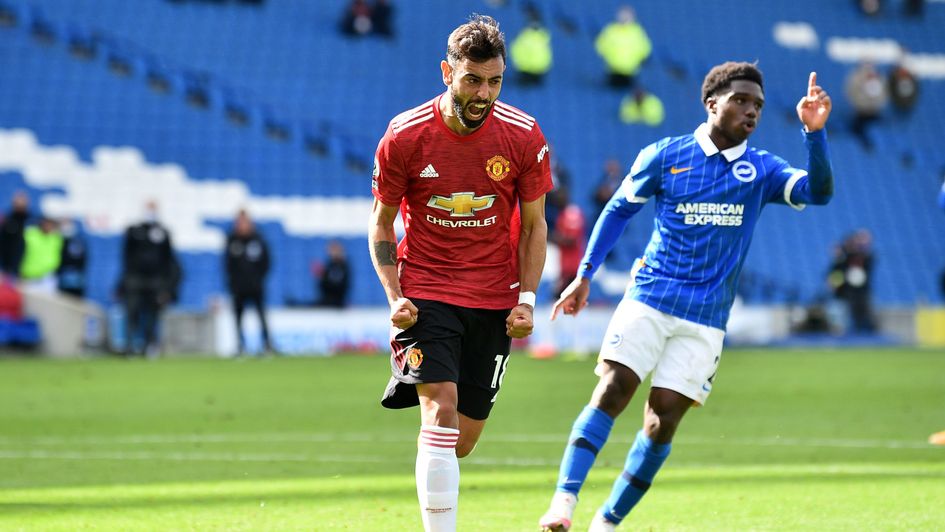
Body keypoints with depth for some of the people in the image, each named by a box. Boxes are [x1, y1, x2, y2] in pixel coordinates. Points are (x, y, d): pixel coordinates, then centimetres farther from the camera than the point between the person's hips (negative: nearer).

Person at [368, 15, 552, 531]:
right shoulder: (404, 136, -10)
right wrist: (394, 296, -10)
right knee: (441, 411, -21)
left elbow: (533, 226, 5)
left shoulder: (524, 136, -7)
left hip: (494, 302, 2)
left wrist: (526, 299, -5)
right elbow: (381, 223, 2)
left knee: (463, 442, 7)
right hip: (426, 291, -2)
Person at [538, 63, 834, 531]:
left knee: (662, 422, -4)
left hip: (705, 321, 1)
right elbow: (618, 209, 12)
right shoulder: (665, 156, 2)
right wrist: (585, 275, 8)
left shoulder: (762, 170, 5)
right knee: (610, 393, -17)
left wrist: (814, 132, -25)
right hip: (648, 301, -1)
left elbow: (818, 192, -11)